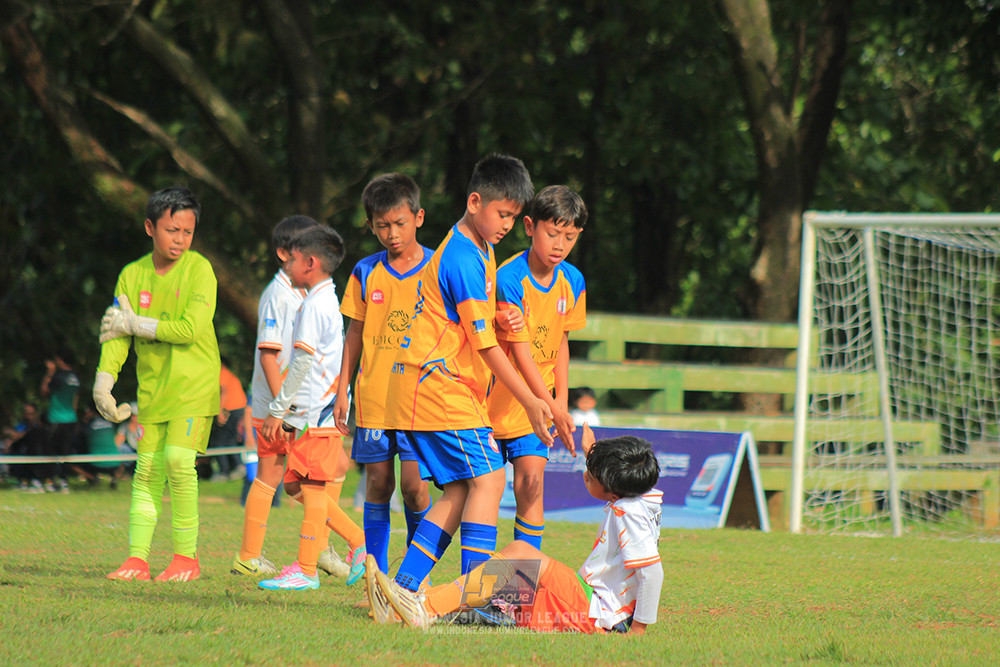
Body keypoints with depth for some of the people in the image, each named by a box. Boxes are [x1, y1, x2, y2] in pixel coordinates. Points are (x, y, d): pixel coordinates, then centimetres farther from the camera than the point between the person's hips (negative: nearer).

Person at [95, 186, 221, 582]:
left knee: (178, 459, -16)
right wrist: (104, 381, -9)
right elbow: (115, 331, 4)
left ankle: (187, 556, -7)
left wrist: (135, 324, -10)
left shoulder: (199, 269, -7)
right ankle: (137, 558, 3)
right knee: (148, 469, 2)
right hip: (152, 383, 4)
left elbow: (190, 330, -16)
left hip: (194, 382, -4)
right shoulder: (133, 275, 5)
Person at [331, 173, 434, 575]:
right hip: (373, 398, 2)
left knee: (414, 485, -9)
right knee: (378, 483, 4)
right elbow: (355, 335, 13)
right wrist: (342, 390, 9)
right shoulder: (366, 274, 8)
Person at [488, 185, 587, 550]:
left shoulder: (573, 281, -2)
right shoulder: (508, 279, -21)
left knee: (532, 481, -6)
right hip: (497, 394, -4)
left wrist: (561, 400, 6)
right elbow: (520, 352, -23)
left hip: (537, 401, 4)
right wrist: (551, 408, -27)